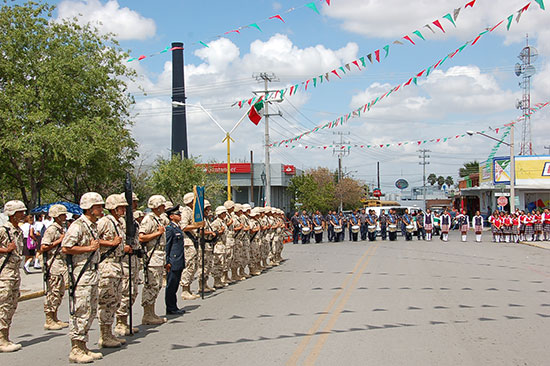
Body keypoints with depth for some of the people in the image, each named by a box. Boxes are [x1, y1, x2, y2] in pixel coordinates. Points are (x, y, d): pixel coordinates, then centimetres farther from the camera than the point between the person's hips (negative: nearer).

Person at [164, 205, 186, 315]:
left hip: (179, 262, 9)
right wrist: (167, 262, -16)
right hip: (173, 263, -9)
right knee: (171, 285, -2)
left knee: (175, 285, 14)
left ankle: (173, 307, 20)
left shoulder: (177, 227, 16)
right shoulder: (170, 228, -12)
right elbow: (166, 246, -14)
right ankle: (171, 308, 4)